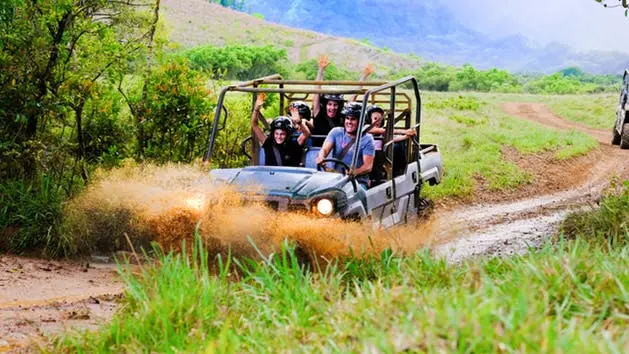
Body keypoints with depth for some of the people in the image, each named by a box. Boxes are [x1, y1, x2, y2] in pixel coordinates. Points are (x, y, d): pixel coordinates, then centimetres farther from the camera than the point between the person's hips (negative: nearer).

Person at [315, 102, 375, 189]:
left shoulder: (367, 139, 1)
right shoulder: (336, 132, 10)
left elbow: (368, 166, -8)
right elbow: (325, 149, -3)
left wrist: (355, 172, -30)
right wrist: (321, 157, -29)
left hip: (358, 181, -2)